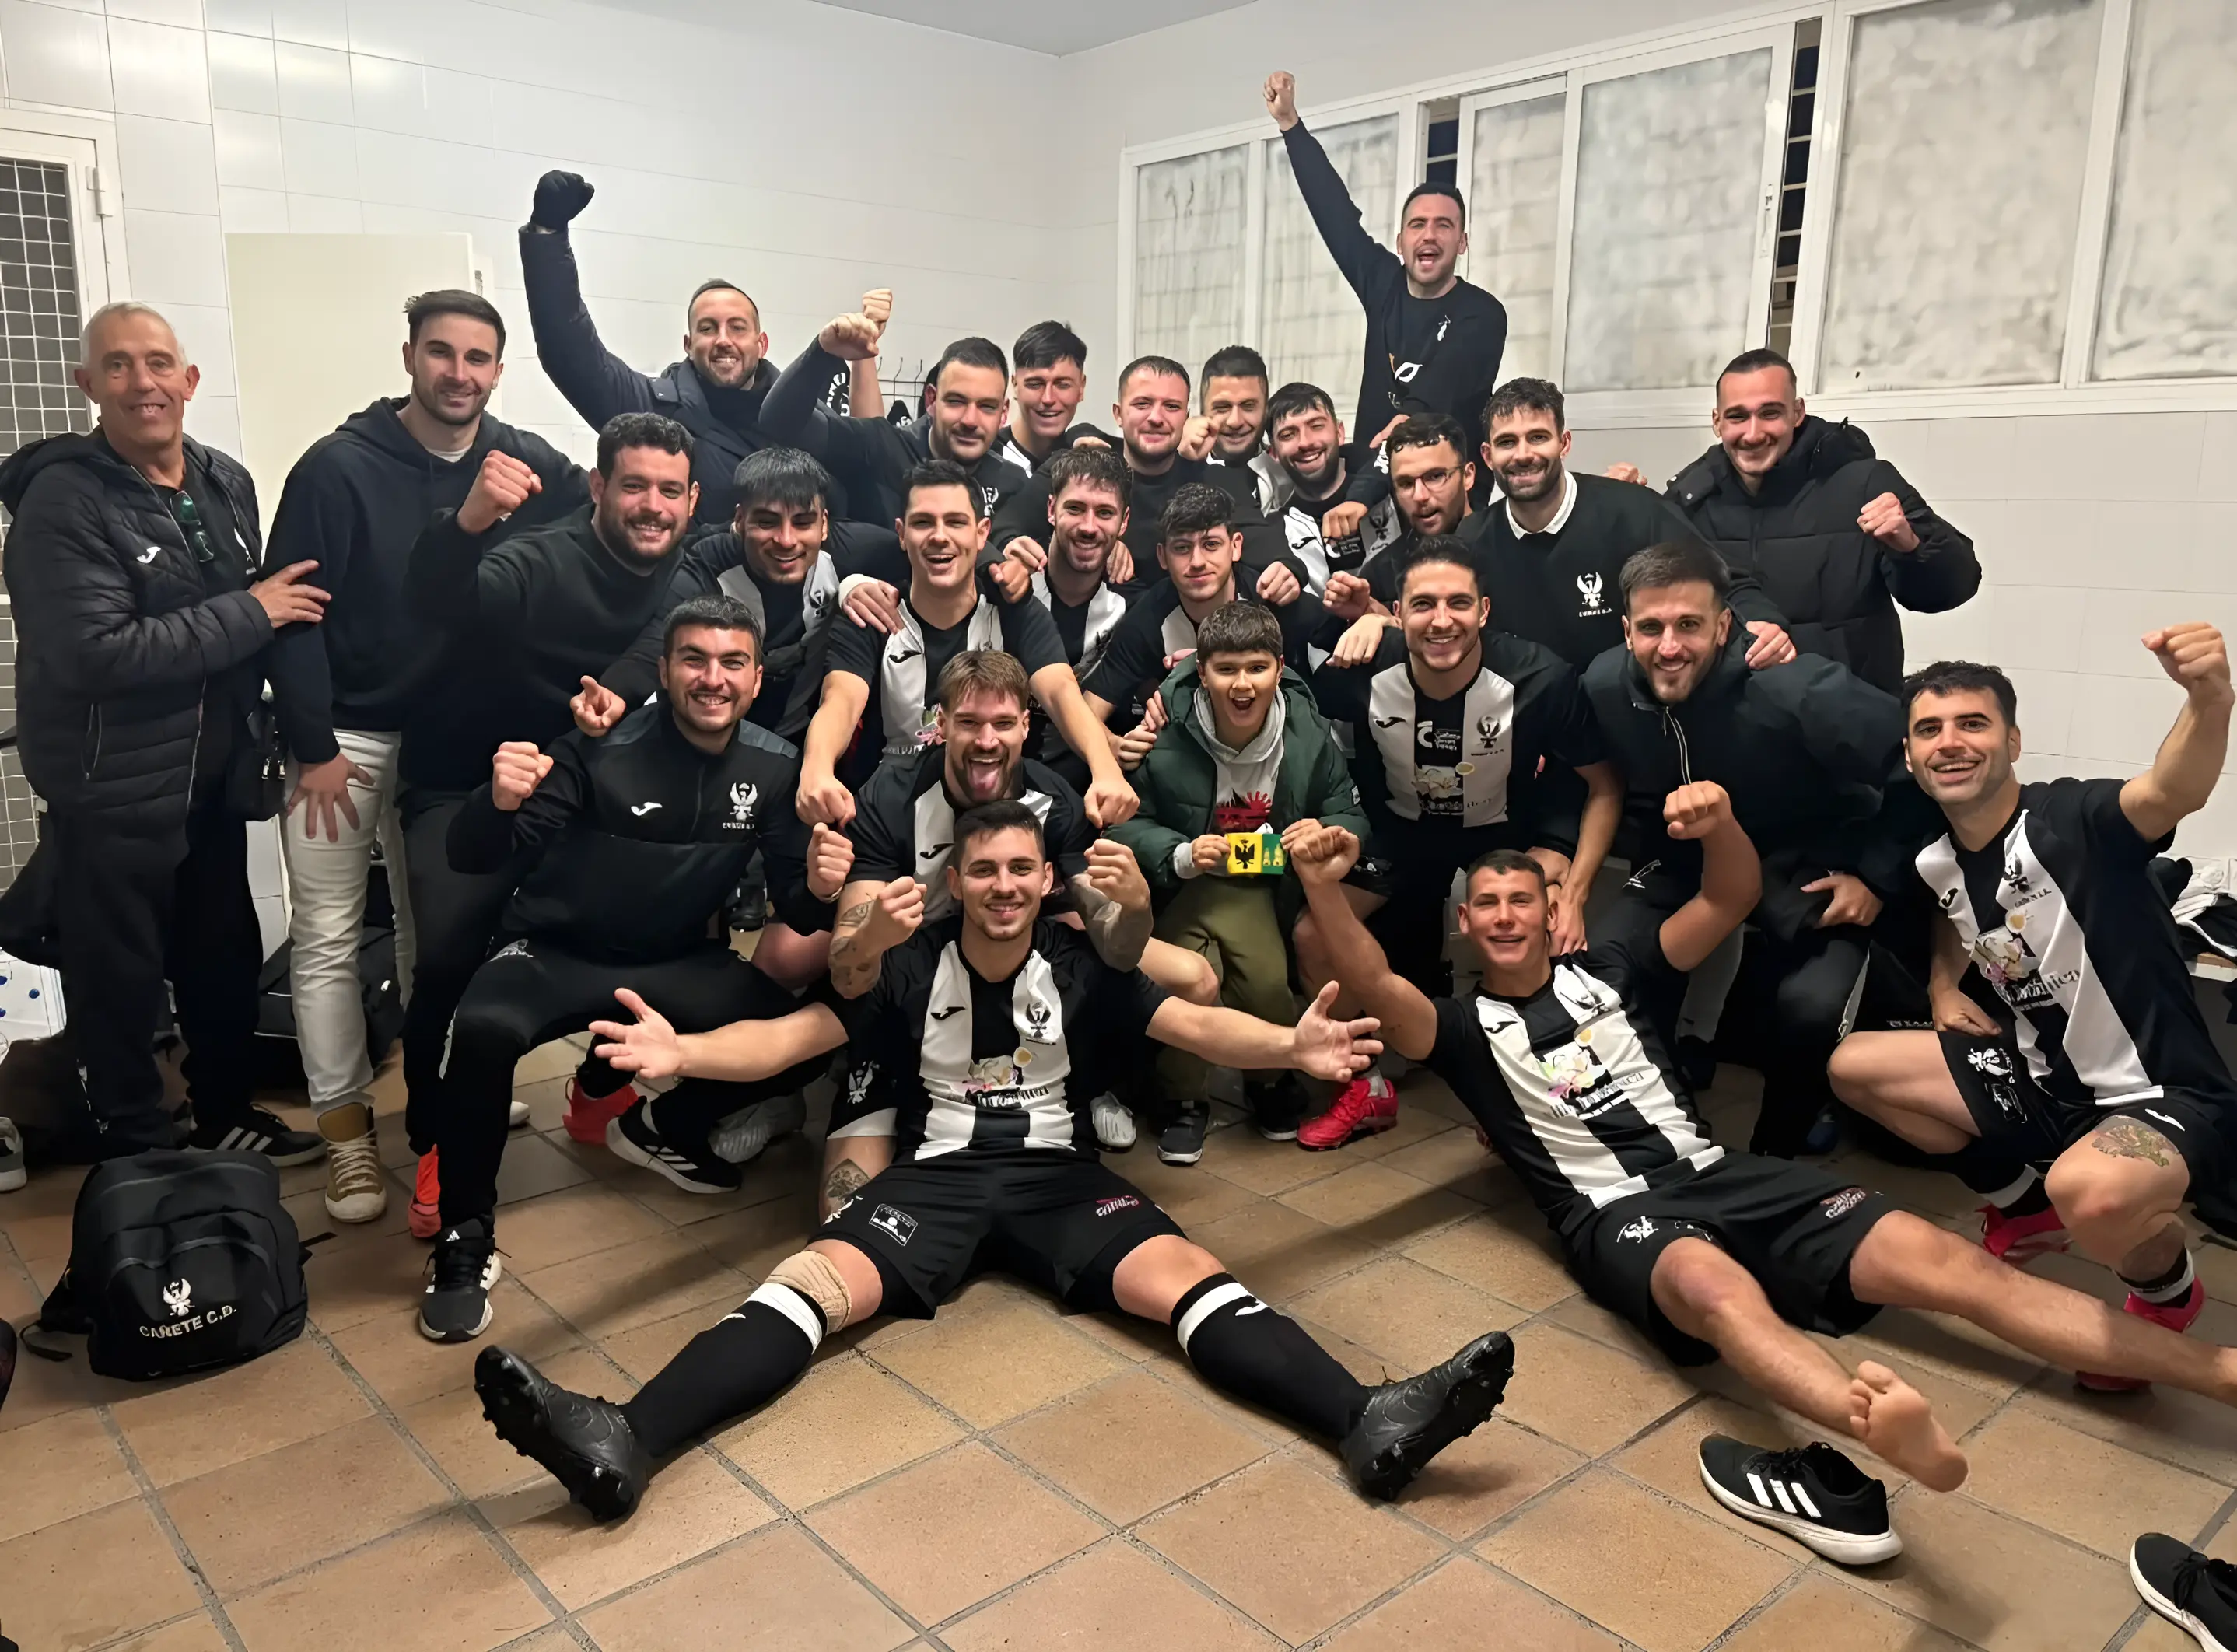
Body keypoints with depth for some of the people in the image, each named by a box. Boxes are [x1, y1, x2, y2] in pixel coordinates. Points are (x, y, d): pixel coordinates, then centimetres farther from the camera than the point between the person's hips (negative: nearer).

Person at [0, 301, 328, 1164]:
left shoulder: (227, 483, 6)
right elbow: (95, 653, -25)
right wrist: (250, 613, -21)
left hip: (212, 775, 7)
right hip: (112, 790, -6)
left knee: (226, 957, 18)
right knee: (121, 983, 6)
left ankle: (227, 1116, 36)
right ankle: (138, 1154, 23)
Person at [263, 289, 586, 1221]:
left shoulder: (527, 466, -4)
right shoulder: (340, 467, -13)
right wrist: (313, 745, -14)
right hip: (346, 736, -3)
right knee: (327, 938, 0)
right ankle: (347, 1132, 11)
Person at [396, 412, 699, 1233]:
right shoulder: (540, 564, -21)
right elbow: (435, 604, -39)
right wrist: (468, 521, -57)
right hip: (468, 788, -5)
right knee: (449, 954, -23)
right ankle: (439, 1145, 1)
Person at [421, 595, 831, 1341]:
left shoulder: (773, 766, -6)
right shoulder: (601, 747, -18)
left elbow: (794, 895, -2)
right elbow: (472, 858, -21)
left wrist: (820, 886, -27)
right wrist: (499, 803, -44)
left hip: (678, 964, 4)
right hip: (557, 955, -4)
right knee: (485, 1028, -35)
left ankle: (660, 1127, 14)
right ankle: (466, 1237, -11)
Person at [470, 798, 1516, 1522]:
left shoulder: (1080, 970, 1)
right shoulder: (910, 970, 1)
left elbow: (1193, 1025, -9)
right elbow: (794, 1033, -8)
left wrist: (1290, 1047, -30)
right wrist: (683, 1053, -28)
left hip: (1056, 1174, 0)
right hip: (935, 1172, 0)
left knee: (1186, 1277, -23)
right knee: (811, 1284, -24)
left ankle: (1371, 1420, -38)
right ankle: (624, 1442, -42)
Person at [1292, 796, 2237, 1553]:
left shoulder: (1605, 971, 20)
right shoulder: (1468, 1028, 10)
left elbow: (1731, 902, 14)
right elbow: (1374, 989, -10)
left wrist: (1722, 824, -9)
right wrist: (1322, 886, -26)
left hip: (1715, 1174, 5)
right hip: (1615, 1215, -4)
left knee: (1932, 1257, -12)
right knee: (1716, 1285, -41)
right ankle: (1880, 1429, -71)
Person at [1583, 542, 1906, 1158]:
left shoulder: (1799, 690, -29)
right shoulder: (1605, 685, -15)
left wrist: (1878, 874, -15)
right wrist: (1643, 848, -1)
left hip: (1809, 871, -3)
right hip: (1685, 861, 4)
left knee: (1813, 1011, -26)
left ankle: (1773, 1154, 5)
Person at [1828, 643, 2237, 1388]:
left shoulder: (2073, 820, -22)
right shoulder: (1935, 857, -1)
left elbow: (2173, 793, -46)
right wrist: (1945, 986, 5)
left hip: (2162, 1098, -8)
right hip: (2044, 1080, 8)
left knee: (2090, 1191, -40)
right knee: (1853, 1064, 8)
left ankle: (2168, 1287, 0)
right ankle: (2025, 1208, 25)